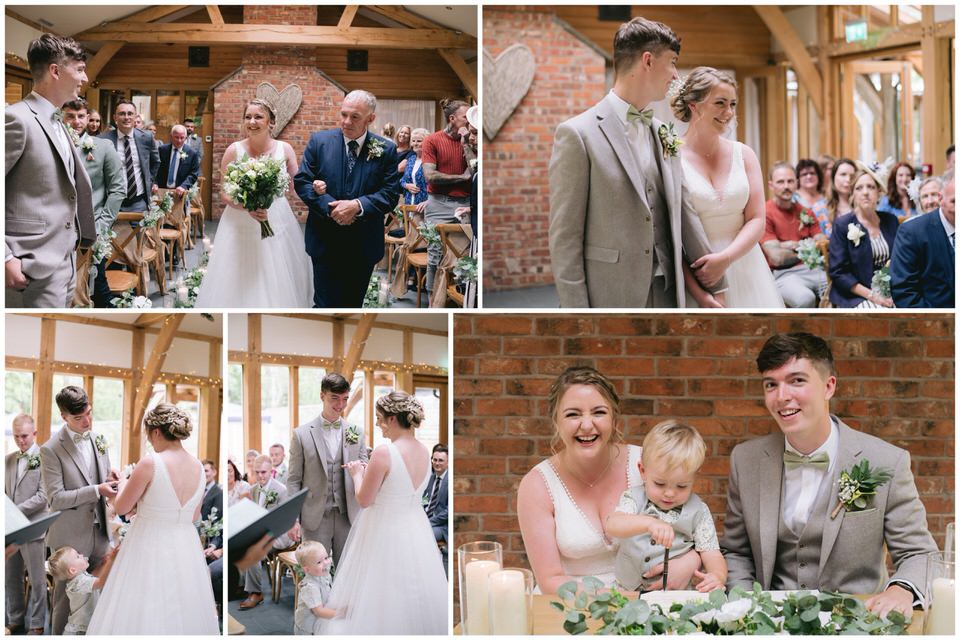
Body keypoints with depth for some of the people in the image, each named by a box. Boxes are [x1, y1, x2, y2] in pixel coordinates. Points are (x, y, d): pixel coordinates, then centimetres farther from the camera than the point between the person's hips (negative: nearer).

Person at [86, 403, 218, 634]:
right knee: (183, 616, 14)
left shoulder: (150, 463, -16)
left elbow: (121, 507, -5)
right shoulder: (199, 467, 0)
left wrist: (124, 484, 14)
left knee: (141, 616, 6)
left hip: (150, 549, -5)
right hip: (186, 550, 6)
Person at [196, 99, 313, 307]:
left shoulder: (284, 149, 1)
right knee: (239, 288, 0)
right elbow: (224, 193, -2)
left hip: (278, 226, 1)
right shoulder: (235, 150, -4)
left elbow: (295, 188, 7)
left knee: (278, 287, 4)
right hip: (240, 228, -1)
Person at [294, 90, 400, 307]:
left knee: (353, 304, 14)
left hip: (363, 246, 1)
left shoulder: (386, 150, -2)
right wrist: (330, 207, -17)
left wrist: (358, 206, -21)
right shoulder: (319, 142, -2)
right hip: (325, 242, -1)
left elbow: (391, 193, -5)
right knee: (325, 303, -2)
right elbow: (302, 181, -3)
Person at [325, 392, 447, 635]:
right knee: (413, 591, 18)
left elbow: (364, 500, -15)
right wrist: (369, 471, 16)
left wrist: (357, 474, 3)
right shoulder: (424, 452, 0)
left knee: (381, 595, 6)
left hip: (385, 532, -7)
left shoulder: (384, 453, -22)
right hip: (416, 530, 7)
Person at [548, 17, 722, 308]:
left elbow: (685, 215, 17)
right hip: (609, 296, -6)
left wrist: (716, 286, 17)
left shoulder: (665, 136, 13)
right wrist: (575, 307, -13)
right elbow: (564, 237, -9)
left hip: (667, 295, 6)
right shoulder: (578, 134, -7)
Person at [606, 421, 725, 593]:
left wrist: (717, 577, -25)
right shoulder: (634, 498, 1)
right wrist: (648, 523, -35)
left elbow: (712, 555, -2)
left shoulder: (698, 512, 2)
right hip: (629, 591, 1)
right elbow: (611, 526, -18)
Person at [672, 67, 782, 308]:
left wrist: (725, 257, -15)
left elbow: (756, 220, 3)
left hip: (743, 268, 3)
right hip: (691, 273, -3)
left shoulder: (743, 154, 5)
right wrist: (696, 291, -14)